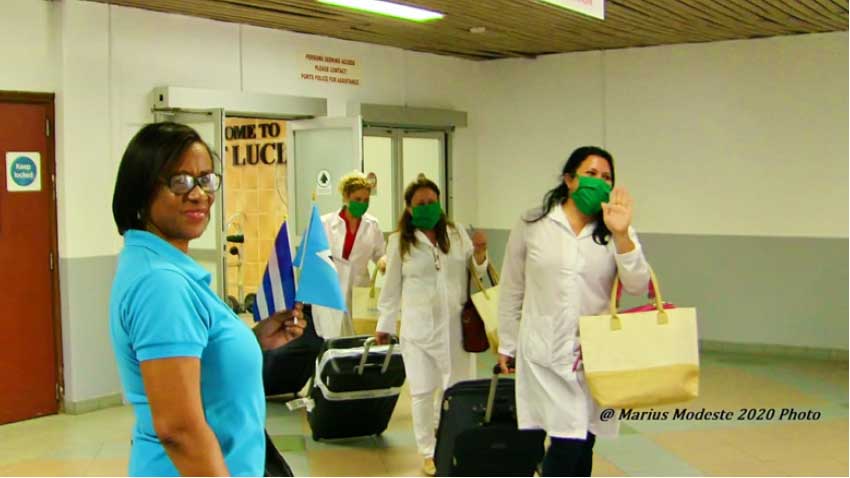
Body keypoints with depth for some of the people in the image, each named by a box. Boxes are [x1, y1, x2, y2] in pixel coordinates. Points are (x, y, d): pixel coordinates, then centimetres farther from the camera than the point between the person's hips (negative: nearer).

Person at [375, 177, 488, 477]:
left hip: (456, 325, 2)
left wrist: (480, 254, -9)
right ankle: (429, 453, 18)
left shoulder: (457, 234, 6)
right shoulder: (399, 241, 0)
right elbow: (391, 287, 5)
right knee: (423, 391, 6)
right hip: (419, 327, -1)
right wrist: (385, 325, 8)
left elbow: (476, 274, 11)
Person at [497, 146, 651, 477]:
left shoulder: (616, 232, 3)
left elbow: (638, 286, -11)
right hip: (544, 353, -2)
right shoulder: (532, 225, 0)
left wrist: (621, 235, -24)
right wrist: (506, 344, 11)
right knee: (568, 442, -13)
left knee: (583, 442, 10)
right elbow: (511, 291, 8)